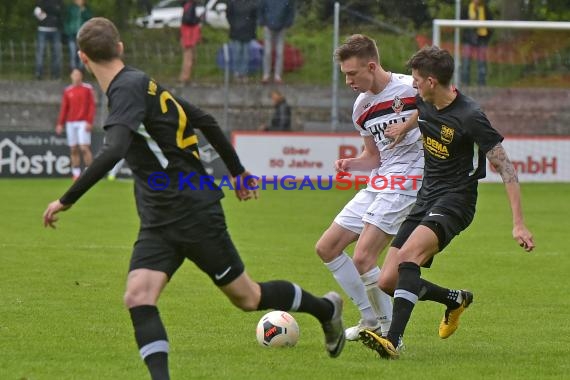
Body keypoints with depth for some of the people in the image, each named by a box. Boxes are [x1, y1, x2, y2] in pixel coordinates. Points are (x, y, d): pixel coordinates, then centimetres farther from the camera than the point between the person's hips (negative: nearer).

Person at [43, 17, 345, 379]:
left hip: (194, 213, -9)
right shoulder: (142, 84, 8)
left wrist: (66, 201, -31)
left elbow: (112, 153, -34)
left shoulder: (127, 89, -19)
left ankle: (326, 308, 33)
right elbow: (205, 121, 16)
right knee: (138, 298, -13)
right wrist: (237, 171, 27)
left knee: (247, 298, 9)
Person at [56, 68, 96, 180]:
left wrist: (90, 122, -11)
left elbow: (92, 106, -2)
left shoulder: (88, 88, 2)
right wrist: (60, 124, 7)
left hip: (83, 123, -4)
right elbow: (64, 108, 13)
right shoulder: (67, 91, 11)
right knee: (73, 150, 3)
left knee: (84, 148, -12)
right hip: (70, 123, 4)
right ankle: (76, 174, 6)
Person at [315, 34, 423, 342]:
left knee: (363, 259, -19)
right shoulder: (361, 108, 13)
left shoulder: (411, 89, -11)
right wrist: (350, 164, 2)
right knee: (327, 248, 9)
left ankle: (389, 329, -4)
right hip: (377, 183, 9)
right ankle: (370, 319, 18)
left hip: (406, 181, -9)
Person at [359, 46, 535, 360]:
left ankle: (393, 340, -43)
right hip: (425, 200, 8)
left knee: (409, 254, -35)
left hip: (454, 201, -8)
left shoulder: (469, 117, -19)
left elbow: (505, 168, -18)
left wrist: (518, 223, -22)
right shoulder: (426, 102, 3)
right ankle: (457, 300, 27)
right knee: (387, 282, 1)